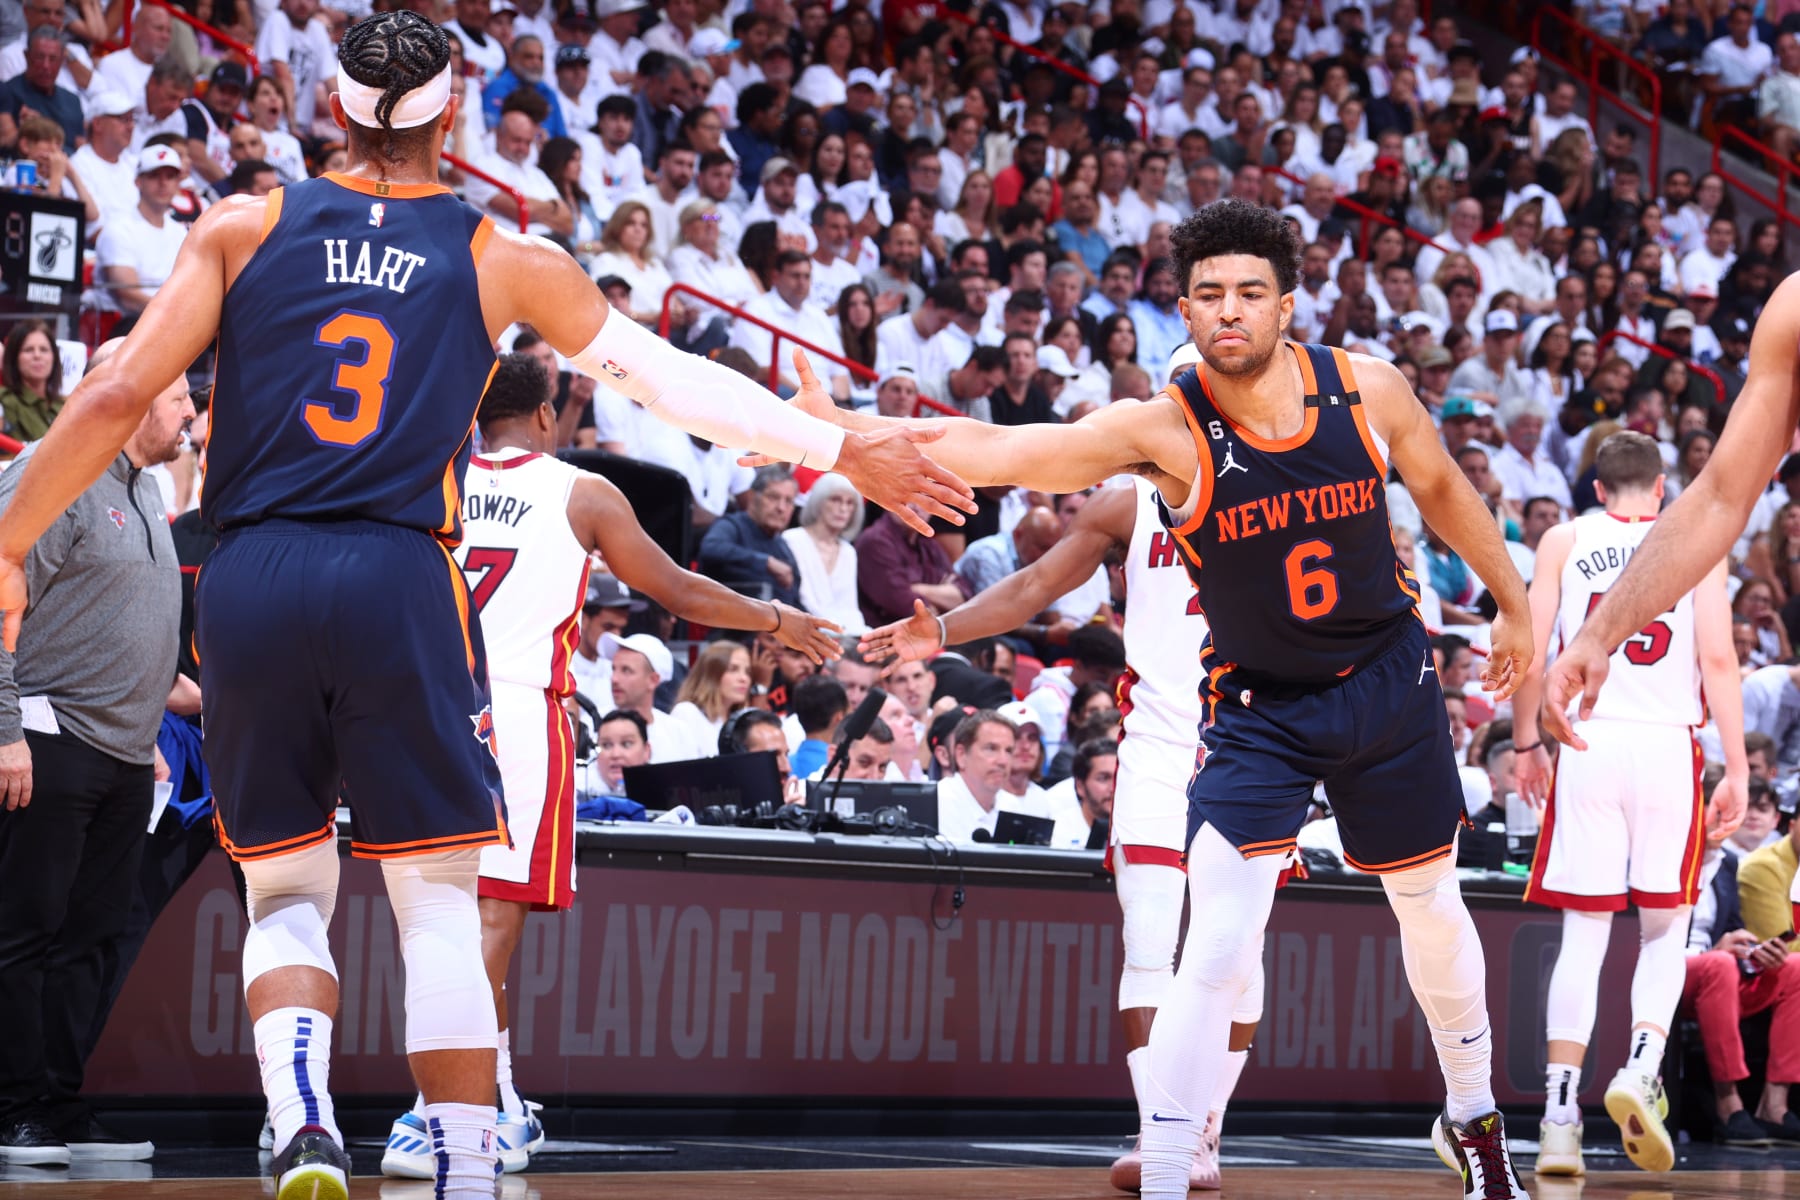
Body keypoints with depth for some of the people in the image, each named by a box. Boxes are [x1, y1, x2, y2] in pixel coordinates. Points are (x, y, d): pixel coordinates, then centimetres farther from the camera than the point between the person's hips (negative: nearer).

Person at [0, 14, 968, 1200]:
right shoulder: (503, 259, 7)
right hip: (398, 581, -2)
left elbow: (116, 399, 0)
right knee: (440, 903, 6)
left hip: (247, 579, 2)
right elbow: (679, 382, 13)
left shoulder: (245, 228, 8)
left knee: (285, 895, 12)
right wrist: (848, 452, 23)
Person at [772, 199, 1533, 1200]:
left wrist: (1514, 604, 17)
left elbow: (1442, 489, 7)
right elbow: (995, 450, -36)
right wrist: (843, 427, -50)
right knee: (1218, 949, -18)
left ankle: (1474, 1118, 44)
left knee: (1432, 906, 19)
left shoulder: (1369, 389, -15)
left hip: (1389, 679, 3)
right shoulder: (1166, 432, -23)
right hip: (1260, 705, -3)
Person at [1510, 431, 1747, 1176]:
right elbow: (1718, 660, -1)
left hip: (1587, 744, 1)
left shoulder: (1565, 541, 9)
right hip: (1668, 748, -1)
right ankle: (1639, 1071, -12)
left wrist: (1526, 743, 13)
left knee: (1583, 934, 4)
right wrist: (1737, 771, 1)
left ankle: (1560, 1121, -5)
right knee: (1664, 931, 12)